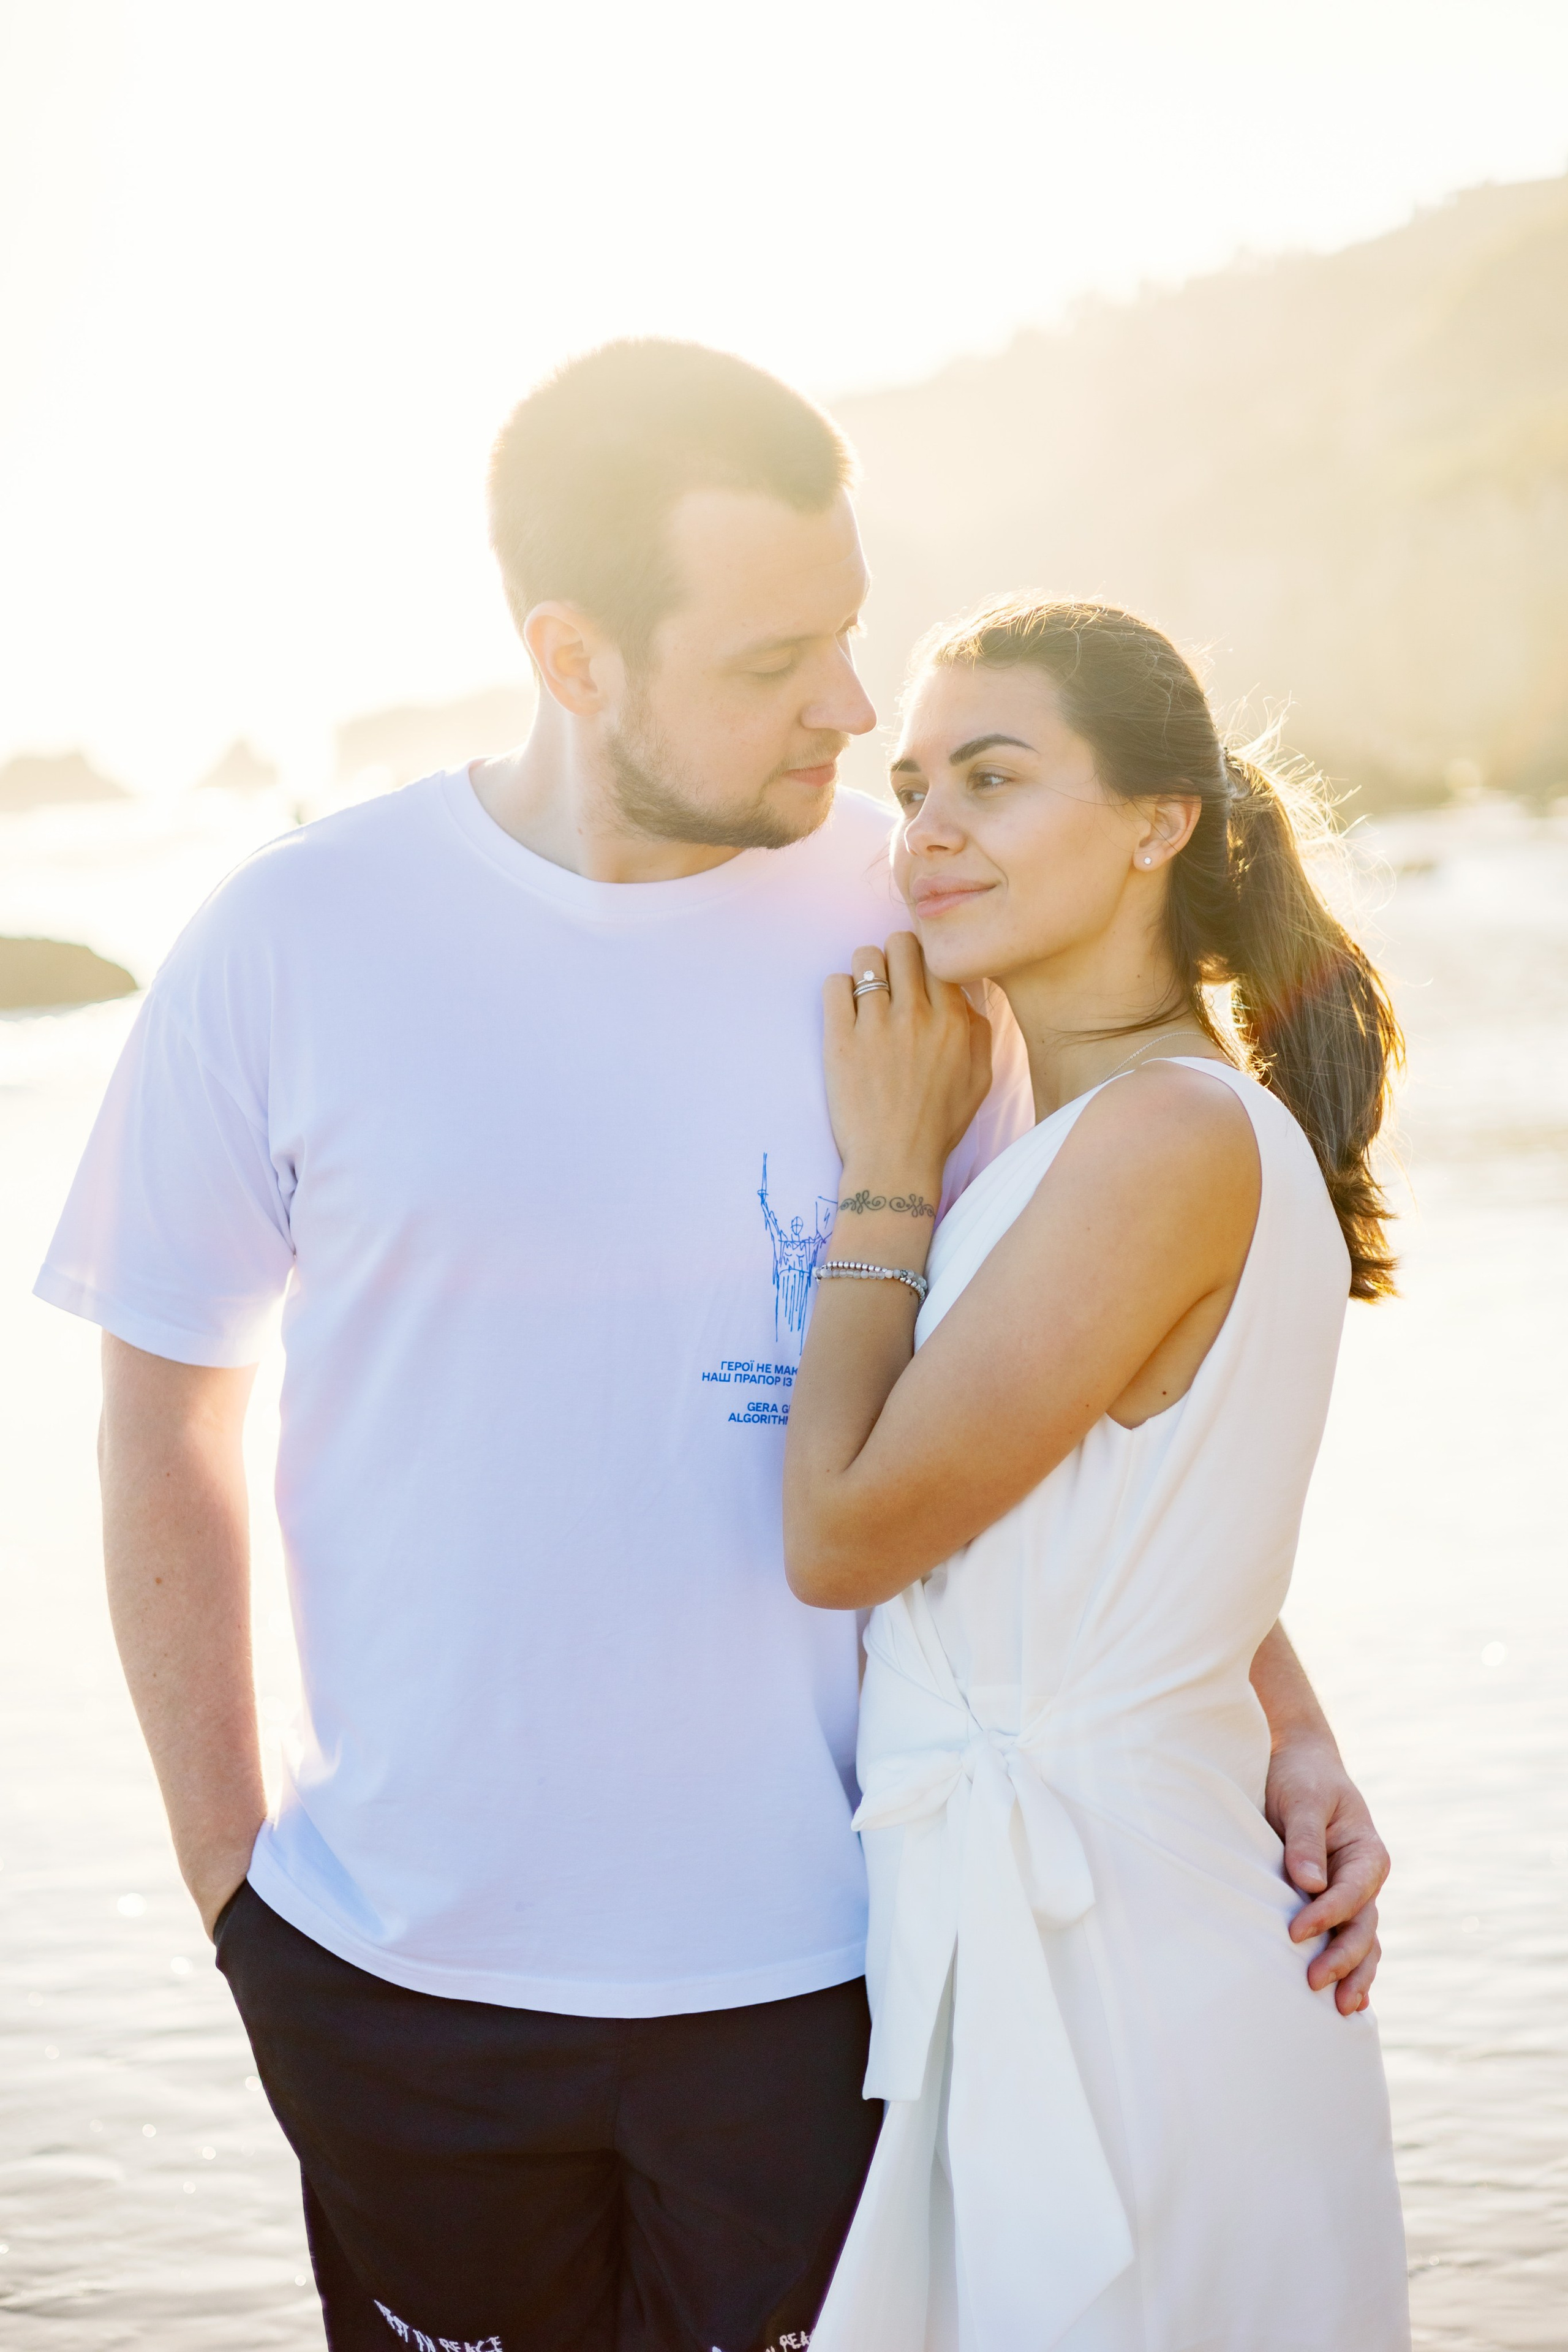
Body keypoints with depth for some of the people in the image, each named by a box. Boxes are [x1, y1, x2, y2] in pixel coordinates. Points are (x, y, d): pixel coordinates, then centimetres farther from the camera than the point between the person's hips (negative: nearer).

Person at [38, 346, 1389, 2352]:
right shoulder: (297, 941, -8)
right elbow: (166, 1416, 2)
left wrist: (1275, 1718, -1)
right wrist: (226, 1878, 3)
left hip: (812, 1961, 0)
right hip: (405, 1978, 0)